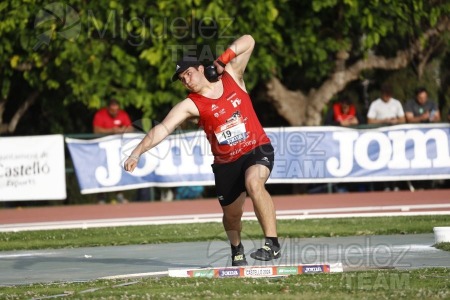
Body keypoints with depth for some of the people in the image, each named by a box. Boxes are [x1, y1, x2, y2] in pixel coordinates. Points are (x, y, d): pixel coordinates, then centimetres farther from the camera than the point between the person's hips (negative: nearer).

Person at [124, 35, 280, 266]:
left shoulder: (231, 77, -2)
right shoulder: (190, 105, -8)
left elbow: (248, 41, 1)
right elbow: (163, 128, -21)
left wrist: (224, 58, -12)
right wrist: (137, 153, -34)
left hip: (257, 150, -2)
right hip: (226, 163, 2)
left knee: (254, 182, -33)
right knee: (231, 214, 10)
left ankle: (272, 244, -31)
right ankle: (236, 251, 43)